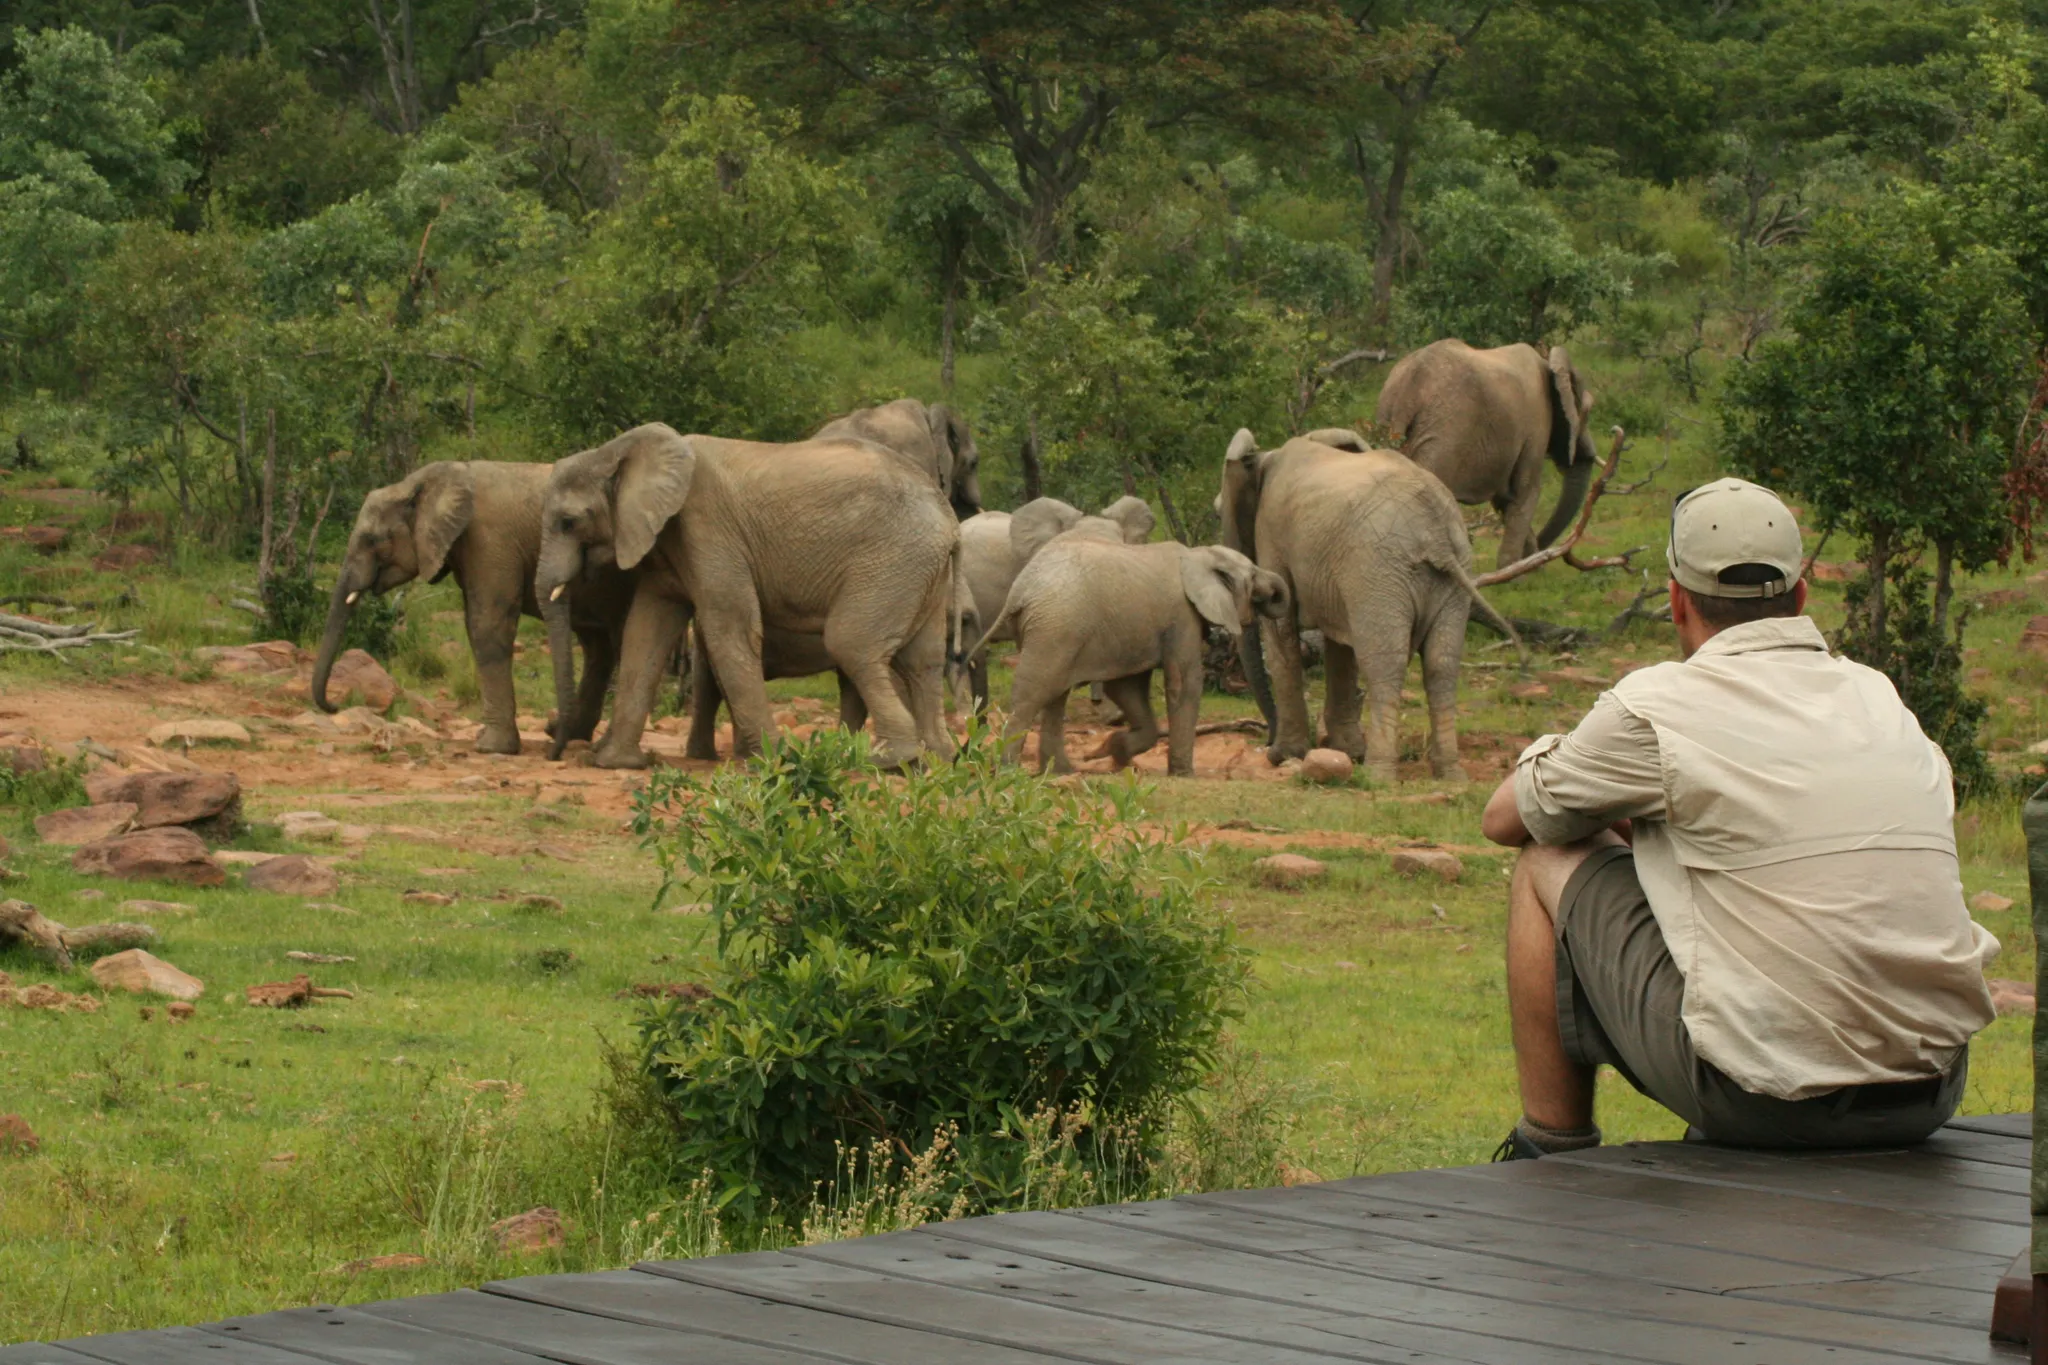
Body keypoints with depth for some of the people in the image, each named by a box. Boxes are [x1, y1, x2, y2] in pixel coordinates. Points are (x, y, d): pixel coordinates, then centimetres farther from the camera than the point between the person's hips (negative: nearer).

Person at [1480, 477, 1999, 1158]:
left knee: (1548, 865, 14)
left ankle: (1551, 1155, 22)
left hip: (1767, 1096, -6)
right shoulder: (1880, 699, 11)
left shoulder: (1659, 705, -3)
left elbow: (1504, 819, 12)